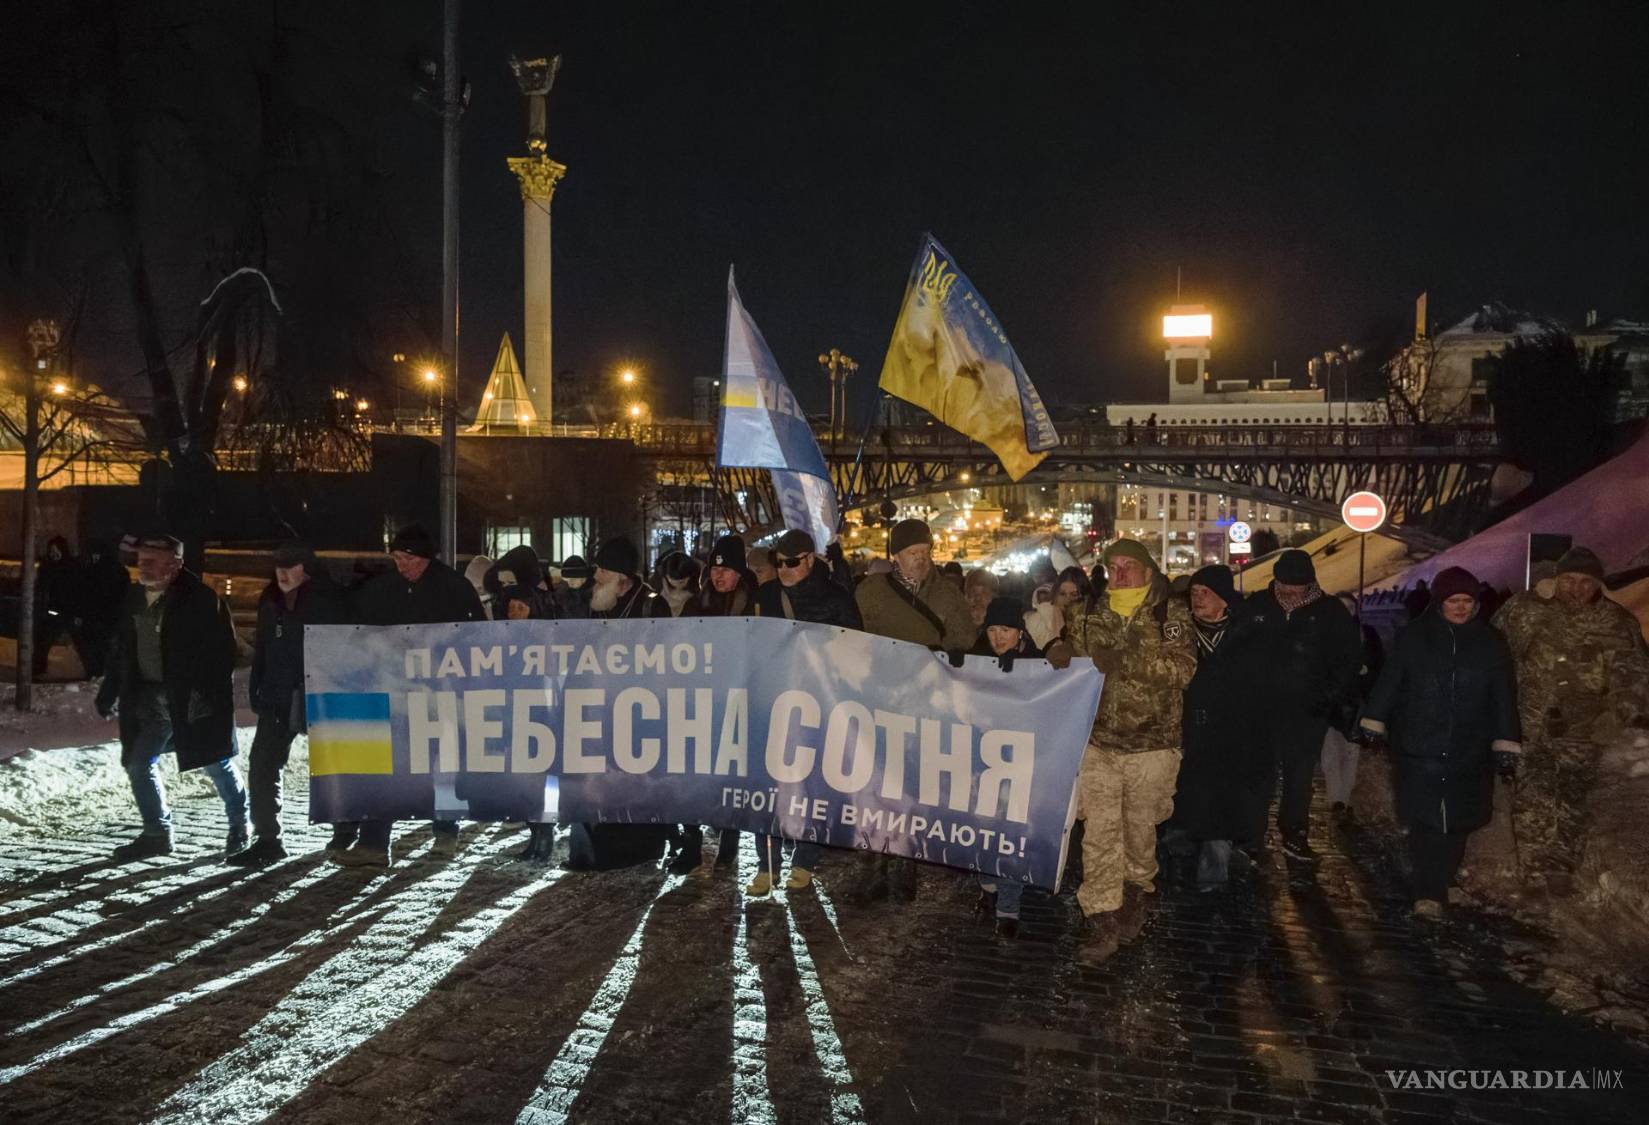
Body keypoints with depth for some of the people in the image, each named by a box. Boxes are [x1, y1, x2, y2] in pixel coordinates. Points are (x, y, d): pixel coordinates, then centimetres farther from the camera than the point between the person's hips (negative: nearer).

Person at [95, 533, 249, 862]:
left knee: (215, 764, 5)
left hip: (193, 698, -7)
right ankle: (157, 833, 21)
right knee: (138, 765, 7)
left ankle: (239, 826, 25)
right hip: (149, 696, 7)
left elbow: (222, 650, -17)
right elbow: (121, 650, 16)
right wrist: (110, 691, 13)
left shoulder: (200, 599, -15)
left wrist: (205, 693, -22)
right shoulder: (135, 598, 7)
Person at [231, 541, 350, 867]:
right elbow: (262, 649, 15)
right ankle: (267, 840, 7)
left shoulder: (329, 600, -9)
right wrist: (256, 690, 9)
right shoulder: (270, 602, 9)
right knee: (262, 767, -1)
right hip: (277, 701, 6)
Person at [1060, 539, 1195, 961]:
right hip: (1098, 742, 2)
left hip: (1150, 746, -2)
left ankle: (1138, 890, 40)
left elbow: (1183, 669, -17)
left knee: (1140, 827, 14)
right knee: (1099, 831, -2)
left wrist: (1127, 661, -26)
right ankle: (1102, 918, 6)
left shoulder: (1172, 615, -4)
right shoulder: (1093, 616, 5)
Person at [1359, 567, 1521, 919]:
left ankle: (1431, 890, 11)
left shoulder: (1491, 643, 5)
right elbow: (1389, 681, 6)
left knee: (1455, 823, 0)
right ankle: (1429, 892, 1)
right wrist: (1373, 723, 7)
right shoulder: (1414, 636, 2)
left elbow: (1504, 696, 8)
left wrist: (1505, 745, 5)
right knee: (1424, 820, -5)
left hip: (1468, 753, 1)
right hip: (1418, 749, -1)